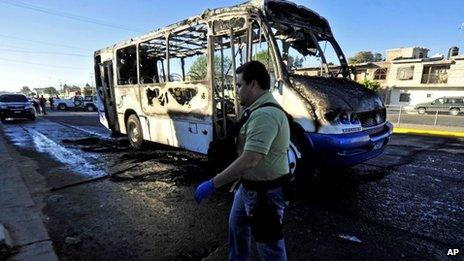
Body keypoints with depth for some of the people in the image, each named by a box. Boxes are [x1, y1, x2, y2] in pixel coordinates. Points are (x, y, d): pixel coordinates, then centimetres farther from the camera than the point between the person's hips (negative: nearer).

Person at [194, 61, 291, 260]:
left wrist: (213, 184, -29)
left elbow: (249, 161, -35)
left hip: (266, 192, -10)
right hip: (248, 186, 11)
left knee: (269, 245, 10)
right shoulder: (258, 110, 8)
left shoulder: (265, 114, -28)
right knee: (237, 227, 27)